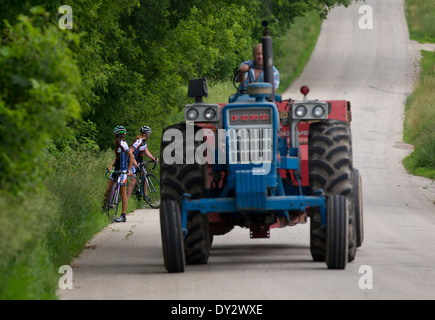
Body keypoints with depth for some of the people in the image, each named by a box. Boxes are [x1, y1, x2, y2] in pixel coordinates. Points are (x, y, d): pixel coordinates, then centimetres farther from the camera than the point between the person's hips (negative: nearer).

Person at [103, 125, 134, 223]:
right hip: (116, 170, 9)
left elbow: (132, 156, -18)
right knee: (108, 189, 6)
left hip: (123, 171, -9)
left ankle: (123, 216, 0)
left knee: (123, 194, -4)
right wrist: (111, 166, 5)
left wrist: (129, 170, -20)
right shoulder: (118, 144, 12)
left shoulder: (123, 144, -15)